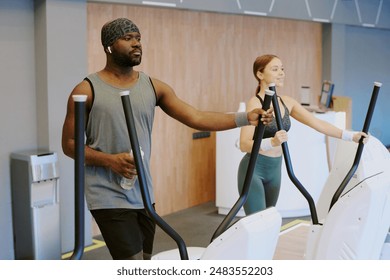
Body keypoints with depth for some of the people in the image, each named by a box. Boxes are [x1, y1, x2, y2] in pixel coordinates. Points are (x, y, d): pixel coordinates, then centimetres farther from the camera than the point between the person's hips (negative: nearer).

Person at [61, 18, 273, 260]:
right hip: (109, 197, -5)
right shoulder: (87, 90, -7)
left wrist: (245, 118, -13)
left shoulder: (154, 87, 4)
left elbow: (197, 118, -2)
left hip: (143, 194, 5)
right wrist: (109, 160, -20)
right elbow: (70, 144, -4)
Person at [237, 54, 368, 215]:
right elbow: (244, 144, -23)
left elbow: (317, 123, 1)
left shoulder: (287, 102, 5)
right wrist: (272, 142, -39)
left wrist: (351, 136, -8)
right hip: (254, 169, -7)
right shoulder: (255, 103, -14)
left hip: (275, 169, 7)